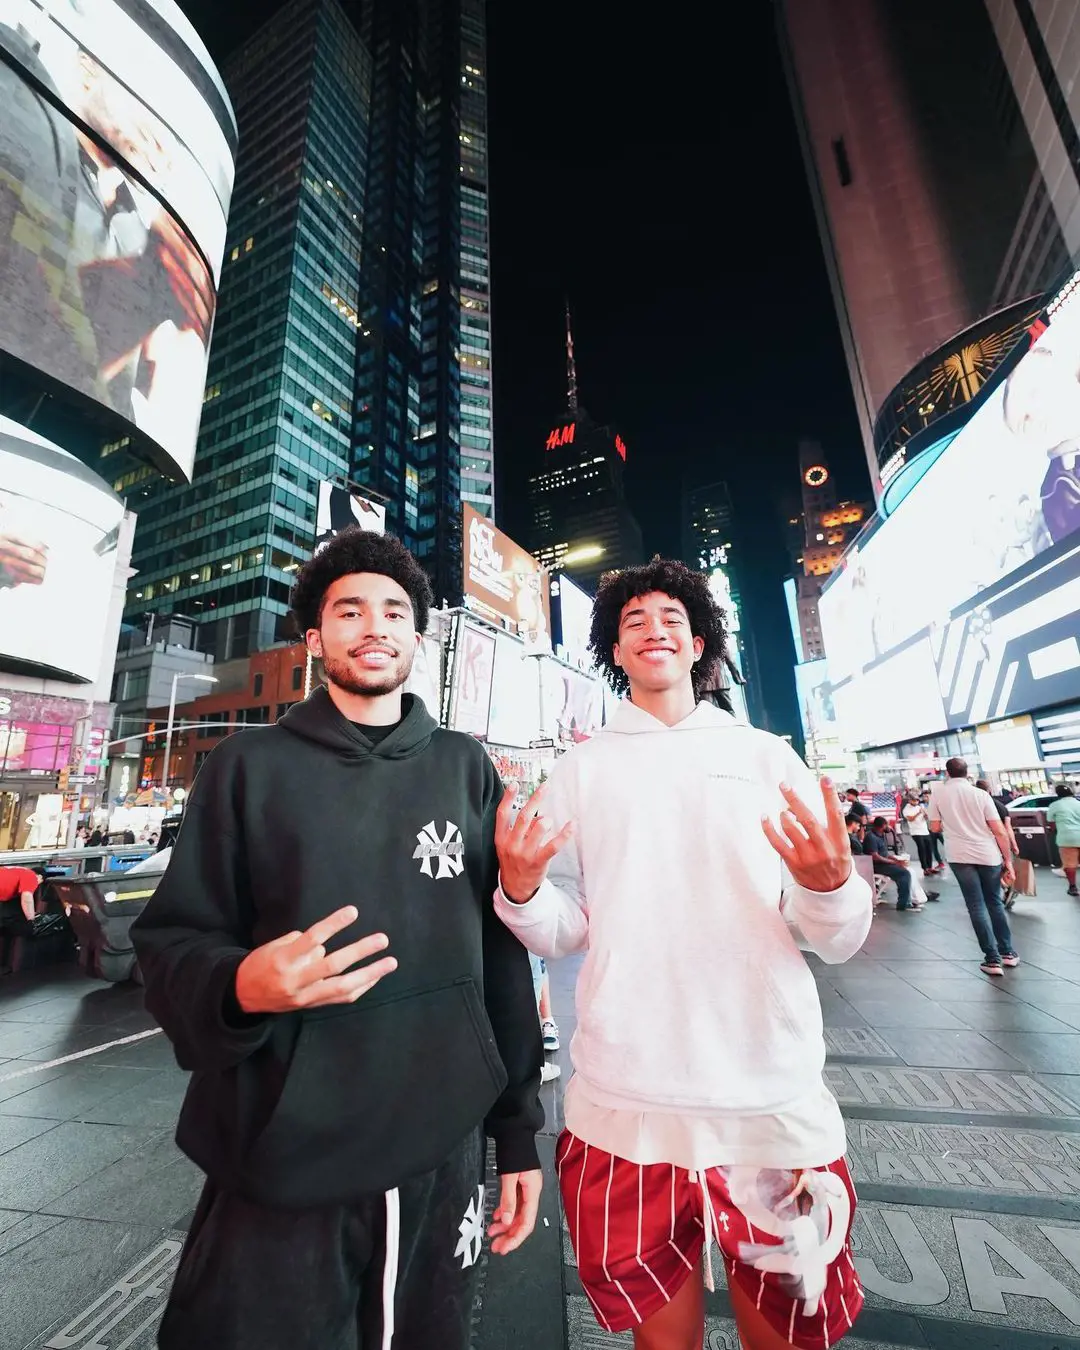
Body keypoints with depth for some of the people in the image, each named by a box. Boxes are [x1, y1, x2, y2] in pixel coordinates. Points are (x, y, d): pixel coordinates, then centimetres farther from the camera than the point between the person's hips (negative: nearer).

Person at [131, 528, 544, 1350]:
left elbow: (503, 956, 2)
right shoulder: (250, 767, -4)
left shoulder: (466, 769, -1)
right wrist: (239, 985, -24)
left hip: (443, 1159, 2)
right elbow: (169, 947, -2)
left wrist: (519, 1132, 4)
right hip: (279, 1171, -1)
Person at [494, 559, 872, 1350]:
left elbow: (839, 940, 0)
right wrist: (520, 891, -17)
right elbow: (565, 931, 3)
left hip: (776, 1105, 1)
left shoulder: (768, 757, 3)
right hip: (623, 1109, 0)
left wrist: (830, 883, -21)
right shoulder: (582, 770, 3)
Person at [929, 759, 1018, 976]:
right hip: (988, 855, 2)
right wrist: (1008, 861, 4)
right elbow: (999, 831, -4)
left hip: (960, 856, -1)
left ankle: (993, 959, 2)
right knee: (995, 902, 19)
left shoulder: (938, 792, -1)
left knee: (976, 906, 5)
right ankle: (1008, 952, 26)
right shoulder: (981, 794, -1)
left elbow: (935, 827, 3)